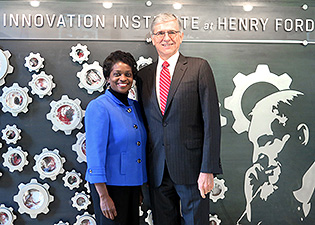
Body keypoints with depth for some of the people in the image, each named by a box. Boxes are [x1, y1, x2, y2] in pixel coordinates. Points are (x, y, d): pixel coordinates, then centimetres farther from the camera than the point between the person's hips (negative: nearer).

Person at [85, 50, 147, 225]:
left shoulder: (135, 107, 8)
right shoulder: (98, 107, -13)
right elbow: (95, 154, -17)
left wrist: (141, 185, 14)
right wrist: (103, 196, -19)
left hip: (133, 184, 7)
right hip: (110, 184, -7)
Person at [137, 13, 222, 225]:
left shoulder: (199, 68, -2)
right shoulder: (144, 75, 10)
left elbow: (211, 121, -7)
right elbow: (144, 122, 12)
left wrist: (208, 169, -12)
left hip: (190, 167, -3)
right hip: (157, 170, 4)